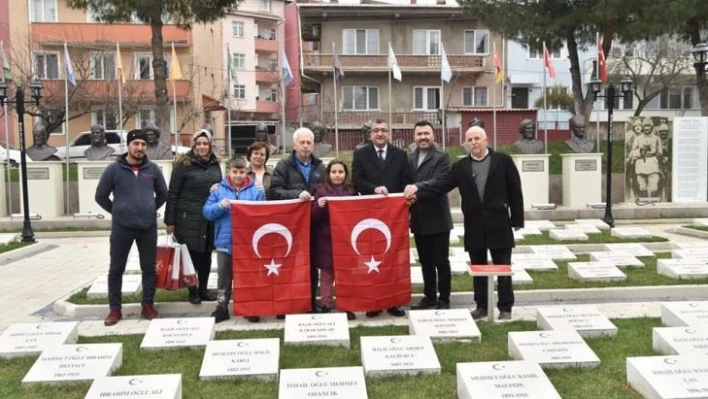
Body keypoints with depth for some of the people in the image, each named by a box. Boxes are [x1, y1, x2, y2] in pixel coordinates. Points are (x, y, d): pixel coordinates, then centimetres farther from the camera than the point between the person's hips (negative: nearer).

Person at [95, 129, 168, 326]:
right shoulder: (114, 169, -5)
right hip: (121, 227, -2)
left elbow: (163, 194, 16)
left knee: (149, 268, 8)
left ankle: (148, 306, 20)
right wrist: (117, 212, 5)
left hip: (148, 227, 2)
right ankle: (115, 309, 15)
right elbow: (101, 196, 3)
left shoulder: (153, 169, 3)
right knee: (116, 269, 4)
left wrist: (150, 210, 11)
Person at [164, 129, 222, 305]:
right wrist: (170, 220, -10)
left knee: (206, 255, 11)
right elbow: (172, 193, -8)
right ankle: (193, 291, 17)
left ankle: (203, 289, 24)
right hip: (188, 218, -5)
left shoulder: (215, 164, 8)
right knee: (191, 255, 3)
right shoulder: (184, 163, -8)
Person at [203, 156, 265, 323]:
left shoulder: (256, 192, 0)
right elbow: (207, 211, -2)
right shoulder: (218, 191, 2)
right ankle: (221, 308, 23)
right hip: (225, 243, 1)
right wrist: (220, 206, -19)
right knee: (224, 278, 12)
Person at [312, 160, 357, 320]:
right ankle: (325, 306, 13)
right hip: (326, 240, -2)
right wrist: (318, 207, -21)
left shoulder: (352, 191, 8)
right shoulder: (321, 191, 0)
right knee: (326, 274, 5)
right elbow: (313, 218, -4)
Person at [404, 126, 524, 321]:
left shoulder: (503, 160, -1)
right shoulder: (460, 166, 7)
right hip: (474, 226, 3)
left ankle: (505, 307, 15)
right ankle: (481, 306, 22)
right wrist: (419, 192, -15)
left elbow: (515, 191, -1)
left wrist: (517, 219, -5)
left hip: (498, 224, -3)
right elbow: (440, 186, 1)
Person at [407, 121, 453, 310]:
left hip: (437, 219, -5)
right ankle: (429, 296, 25)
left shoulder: (442, 158, -6)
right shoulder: (409, 159, 11)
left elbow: (439, 183, -20)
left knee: (441, 261, 3)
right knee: (425, 262, 14)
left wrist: (417, 187, -30)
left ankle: (444, 299, 12)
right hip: (418, 220, 6)